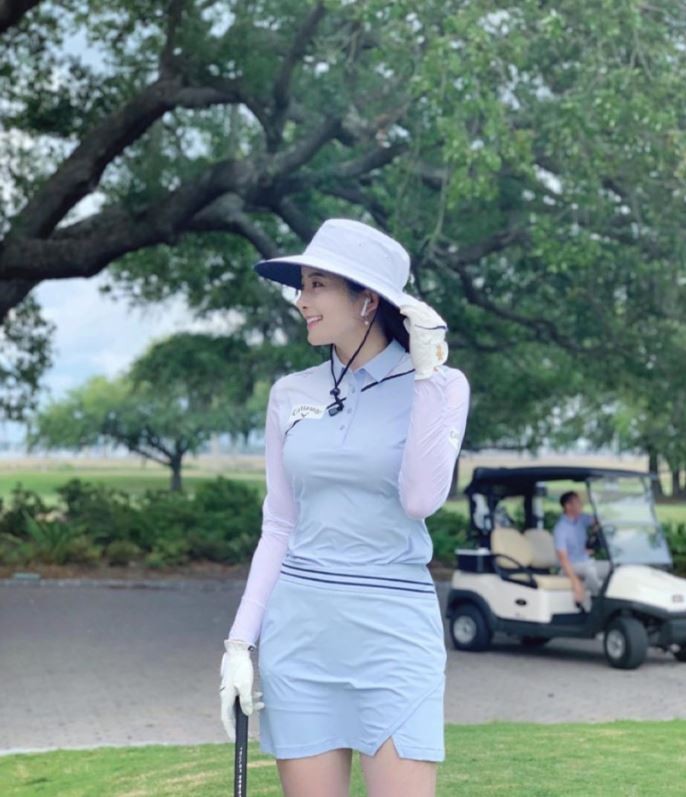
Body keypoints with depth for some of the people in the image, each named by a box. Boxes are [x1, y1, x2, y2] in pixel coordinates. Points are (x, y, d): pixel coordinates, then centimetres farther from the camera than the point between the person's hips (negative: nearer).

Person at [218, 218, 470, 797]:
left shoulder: (439, 385, 0)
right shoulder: (292, 394, 8)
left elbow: (421, 499, -15)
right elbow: (278, 527, 12)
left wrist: (427, 372, -13)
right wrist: (240, 641, 6)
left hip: (394, 628, -3)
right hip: (298, 627, 3)